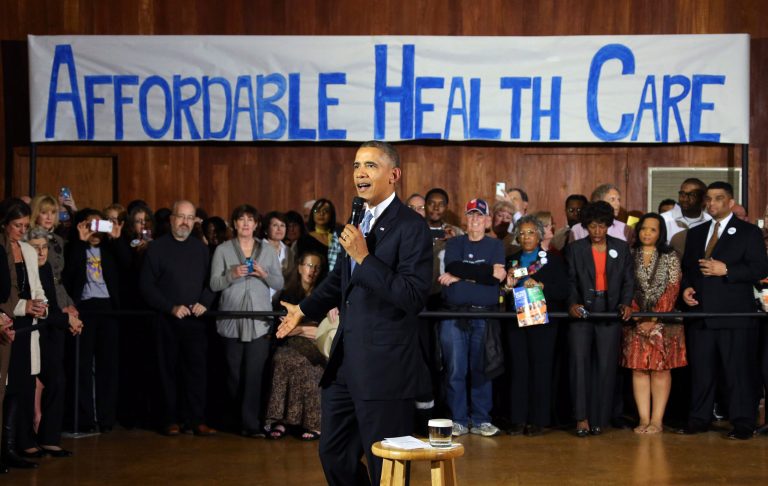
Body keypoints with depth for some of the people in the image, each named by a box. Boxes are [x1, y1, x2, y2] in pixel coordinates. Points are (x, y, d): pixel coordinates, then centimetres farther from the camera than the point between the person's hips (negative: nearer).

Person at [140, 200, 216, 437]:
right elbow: (146, 285, -5)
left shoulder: (201, 248, 12)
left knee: (197, 369, -3)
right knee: (167, 370, 2)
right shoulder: (157, 248, 1)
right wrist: (171, 308, -12)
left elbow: (211, 281, 12)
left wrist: (204, 303, -7)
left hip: (195, 319, 2)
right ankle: (170, 420, 7)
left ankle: (196, 420, 0)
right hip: (166, 320, -2)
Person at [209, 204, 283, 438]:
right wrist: (232, 275, -16)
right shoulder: (223, 250, 7)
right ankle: (236, 418, 18)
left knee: (254, 372, -10)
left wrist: (264, 274, -9)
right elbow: (214, 284, 1)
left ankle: (251, 424, -9)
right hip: (232, 320, 0)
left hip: (259, 321, 0)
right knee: (234, 372, 2)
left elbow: (279, 284, 10)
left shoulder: (268, 250, 11)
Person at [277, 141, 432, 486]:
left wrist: (365, 257, -22)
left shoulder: (411, 227, -12)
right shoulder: (359, 220, 12)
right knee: (333, 454, 15)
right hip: (345, 361, 8)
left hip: (384, 366, -8)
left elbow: (414, 298, -21)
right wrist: (304, 309, 41)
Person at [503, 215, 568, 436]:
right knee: (518, 369, -2)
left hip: (543, 321, -2)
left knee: (541, 369, -4)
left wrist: (540, 286, -14)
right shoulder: (510, 261, 16)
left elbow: (563, 291, -3)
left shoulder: (553, 260, 7)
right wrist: (508, 286, -8)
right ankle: (518, 420, 2)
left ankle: (538, 420, 1)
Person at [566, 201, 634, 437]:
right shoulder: (575, 249, 7)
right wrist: (572, 303, -14)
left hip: (610, 314, 1)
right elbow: (570, 281, 3)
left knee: (606, 366, 0)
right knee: (579, 361, -13)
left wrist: (626, 303, -9)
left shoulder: (621, 248, 9)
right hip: (582, 312, -1)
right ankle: (581, 417, -10)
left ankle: (599, 419, 7)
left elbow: (628, 280, 7)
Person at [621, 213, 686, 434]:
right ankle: (644, 419, 1)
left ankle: (657, 420, -2)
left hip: (663, 322, -2)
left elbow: (672, 291, -4)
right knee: (638, 369, -1)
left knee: (661, 369, -3)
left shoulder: (670, 257, 3)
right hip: (636, 322, 2)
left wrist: (654, 319, -12)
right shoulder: (630, 255, 8)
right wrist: (636, 315, -9)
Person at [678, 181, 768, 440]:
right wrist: (686, 288, 1)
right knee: (700, 369, 7)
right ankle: (698, 419, 14)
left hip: (735, 313, -5)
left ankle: (743, 423, 1)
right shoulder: (696, 233, 19)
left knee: (739, 370, -4)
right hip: (701, 312, 5)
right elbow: (686, 268, 22)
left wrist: (725, 270, -16)